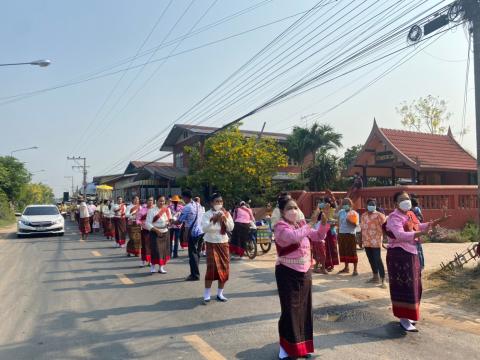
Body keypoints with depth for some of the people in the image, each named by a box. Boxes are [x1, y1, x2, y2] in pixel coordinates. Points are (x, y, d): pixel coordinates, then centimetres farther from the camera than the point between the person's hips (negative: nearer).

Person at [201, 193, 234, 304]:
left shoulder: (226, 214, 3)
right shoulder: (207, 214, -7)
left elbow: (231, 228, -5)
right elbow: (204, 229, -20)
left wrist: (225, 218, -19)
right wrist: (213, 220, -32)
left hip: (223, 243, 4)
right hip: (211, 244, -4)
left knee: (224, 268, 5)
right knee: (212, 268, -12)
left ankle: (220, 293, 20)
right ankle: (206, 295, 0)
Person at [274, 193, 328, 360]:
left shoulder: (302, 224, 5)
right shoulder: (280, 227, -15)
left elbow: (318, 236, 7)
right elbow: (295, 236, -34)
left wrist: (323, 223, -10)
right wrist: (312, 222, -33)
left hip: (304, 272, 7)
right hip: (288, 273, -7)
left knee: (304, 308, 14)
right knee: (290, 309, -1)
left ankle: (302, 344, 31)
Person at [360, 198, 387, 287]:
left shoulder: (379, 215, -7)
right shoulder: (363, 215, 12)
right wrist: (361, 240, 17)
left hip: (376, 242, -6)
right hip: (366, 242, 7)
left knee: (378, 260, -9)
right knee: (371, 260, 15)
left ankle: (383, 280, -5)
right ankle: (376, 277, 28)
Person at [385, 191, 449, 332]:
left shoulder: (410, 214, 11)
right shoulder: (394, 217, -17)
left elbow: (419, 226, 27)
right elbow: (400, 235, -32)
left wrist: (439, 220, 23)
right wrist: (421, 233, -41)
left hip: (411, 254, 10)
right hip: (399, 255, -10)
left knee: (412, 286, 17)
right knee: (404, 287, -6)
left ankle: (407, 315, 31)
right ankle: (403, 319, 3)